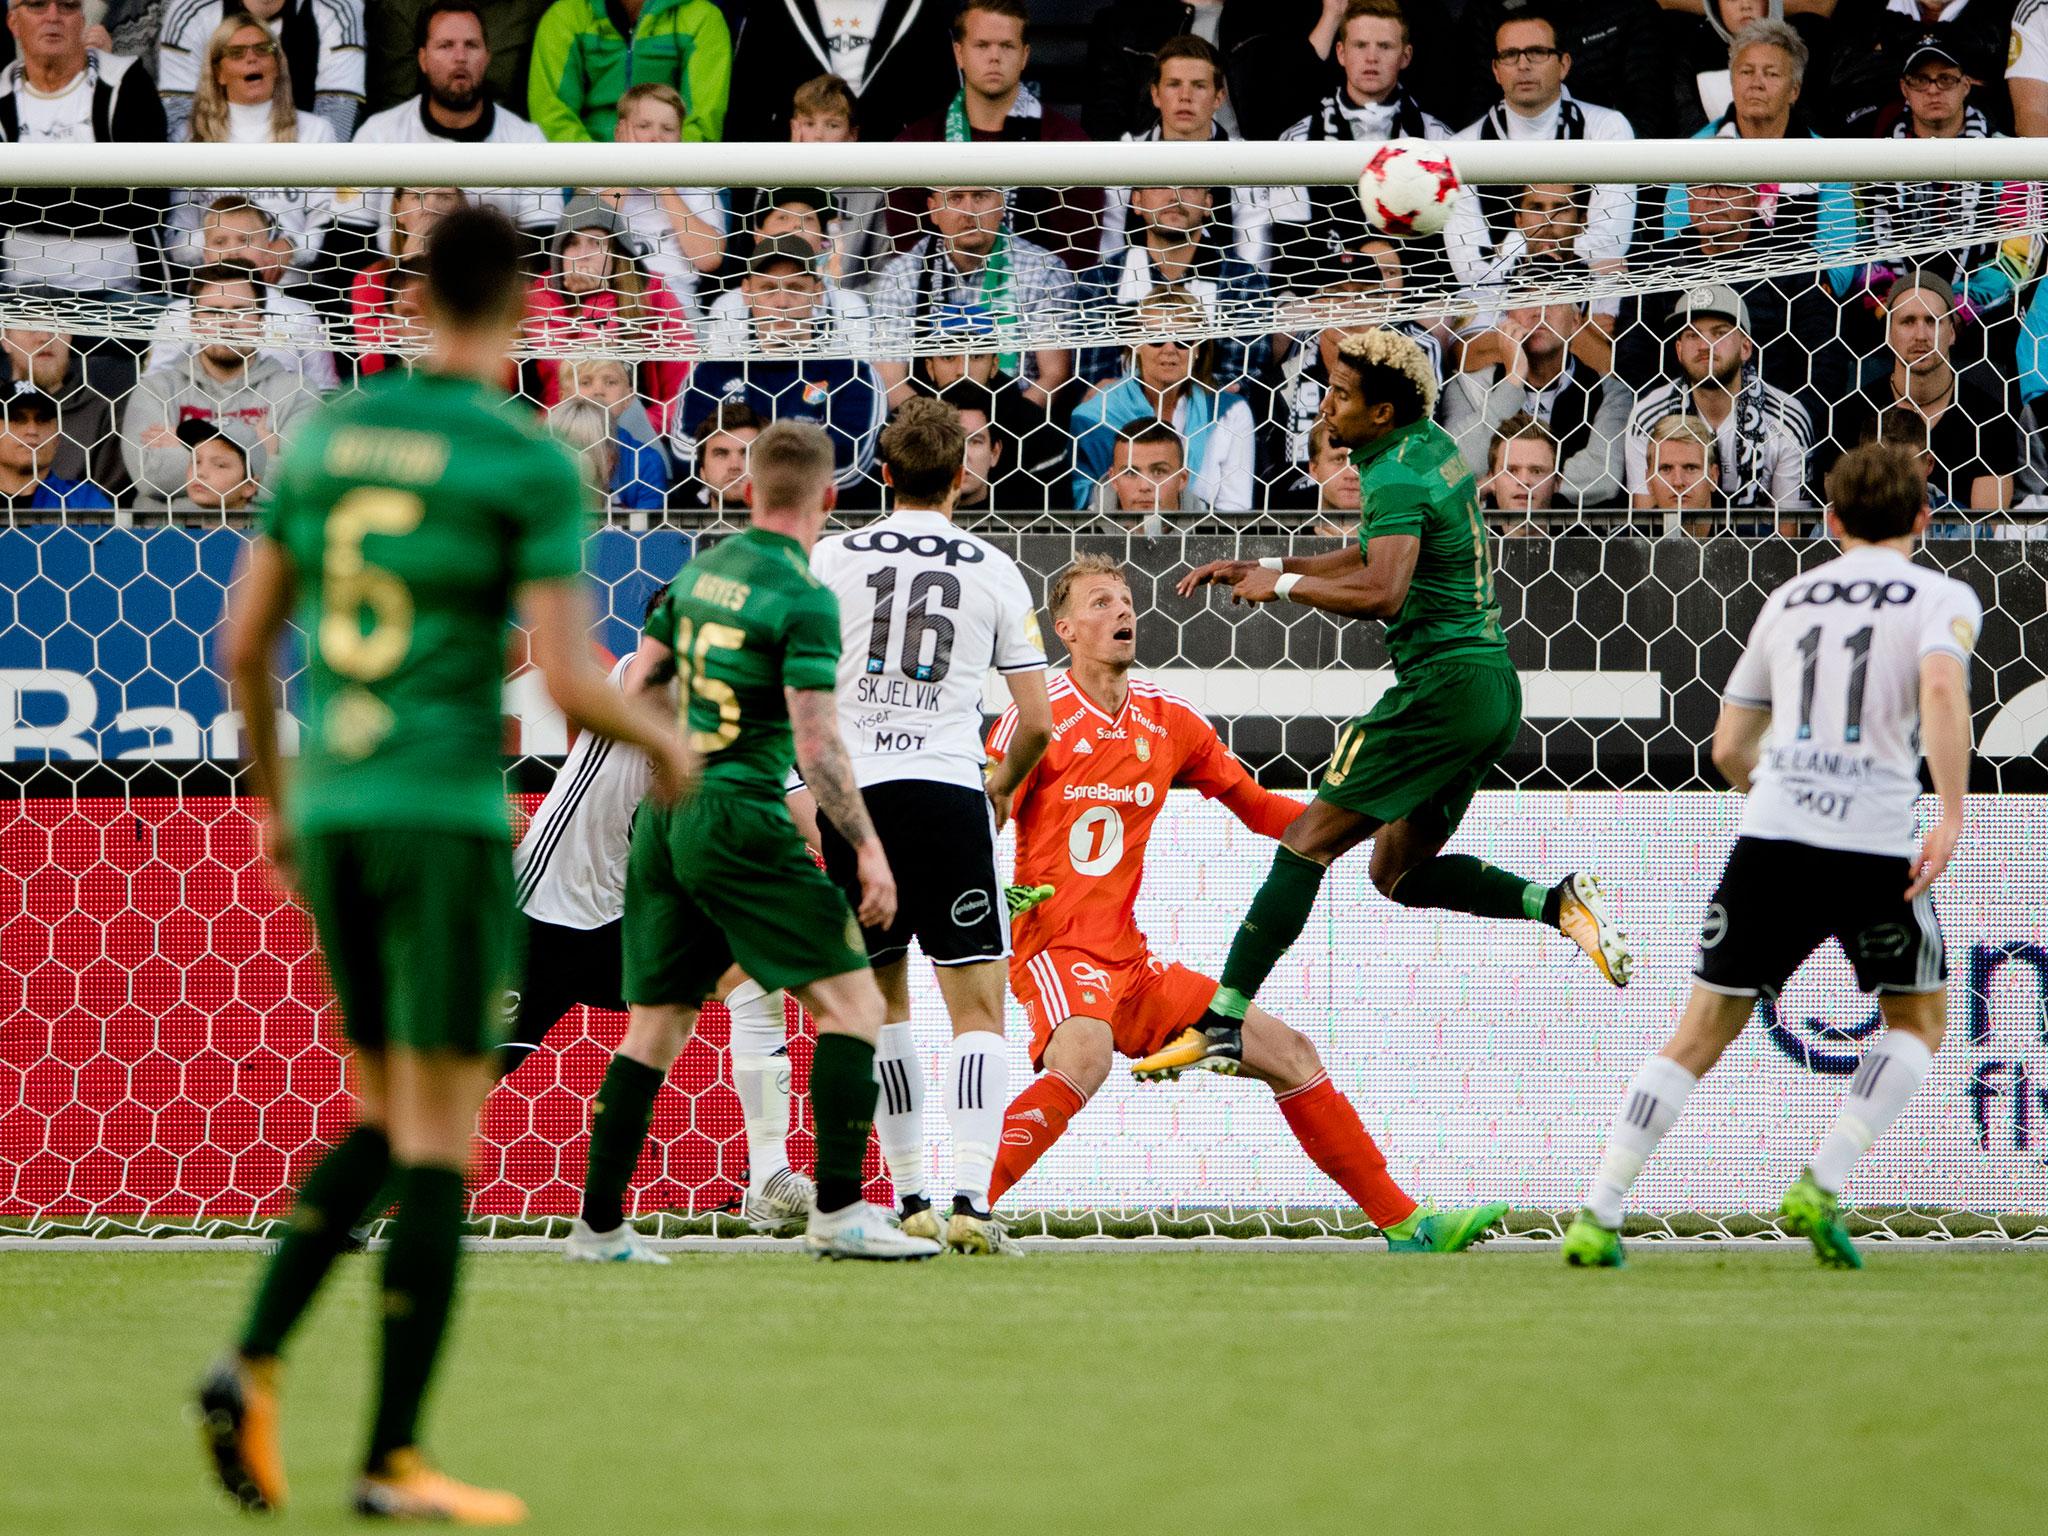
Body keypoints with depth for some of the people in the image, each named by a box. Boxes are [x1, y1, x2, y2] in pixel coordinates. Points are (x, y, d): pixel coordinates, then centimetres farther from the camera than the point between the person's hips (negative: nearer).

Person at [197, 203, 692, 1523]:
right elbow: (569, 680, -15)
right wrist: (664, 741, 6)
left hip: (330, 812, 6)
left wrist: (277, 796, 25)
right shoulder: (531, 465, -9)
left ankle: (253, 1365, -1)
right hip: (449, 818, -6)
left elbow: (243, 640, 12)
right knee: (440, 1144, 0)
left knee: (386, 1124, 18)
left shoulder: (330, 434, 8)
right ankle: (394, 1459, -2)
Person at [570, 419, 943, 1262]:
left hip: (665, 816, 8)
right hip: (738, 821, -8)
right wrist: (869, 850, -13)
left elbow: (640, 685, 19)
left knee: (655, 1027, 14)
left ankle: (596, 1223, 14)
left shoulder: (699, 571, 10)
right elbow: (816, 745, -17)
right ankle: (838, 1210, -11)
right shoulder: (803, 599, -11)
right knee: (853, 1002, -3)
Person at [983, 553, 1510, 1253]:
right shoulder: (1036, 720, -6)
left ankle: (1405, 1225, 14)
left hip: (1131, 960, 7)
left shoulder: (1170, 721, 11)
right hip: (1055, 950, -7)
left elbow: (1258, 808, 20)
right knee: (1083, 1059, -39)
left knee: (1290, 1052, 6)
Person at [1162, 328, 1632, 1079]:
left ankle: (1221, 1024, -11)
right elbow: (1375, 557, 27)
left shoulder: (1397, 477, -14)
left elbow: (1382, 593, -29)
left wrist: (1286, 585, -15)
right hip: (1494, 686, 10)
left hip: (1442, 683, -10)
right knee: (1399, 872, 16)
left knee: (1308, 843, -8)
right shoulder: (1434, 446, 15)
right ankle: (1557, 903, 0)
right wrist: (1258, 567, 20)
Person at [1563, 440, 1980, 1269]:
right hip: (1876, 842, -3)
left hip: (1771, 831, 3)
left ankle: (1598, 1213, 0)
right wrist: (1952, 814, -17)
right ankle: (1821, 1184, 0)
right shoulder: (1941, 598, 7)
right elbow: (1942, 689, -15)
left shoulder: (1789, 599, 21)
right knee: (1918, 1018, 18)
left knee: (1701, 1033, 10)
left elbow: (1729, 747, 25)